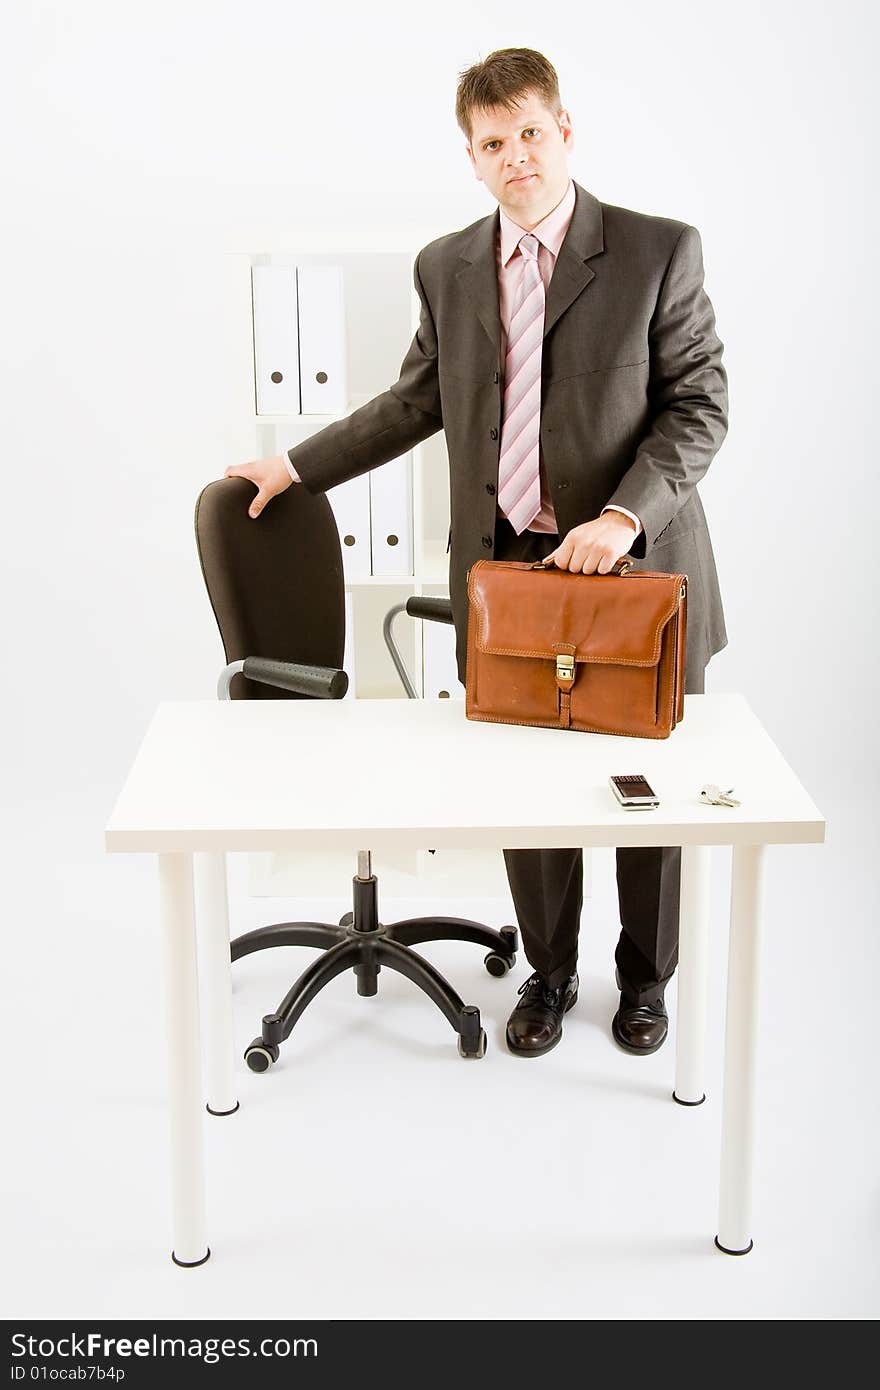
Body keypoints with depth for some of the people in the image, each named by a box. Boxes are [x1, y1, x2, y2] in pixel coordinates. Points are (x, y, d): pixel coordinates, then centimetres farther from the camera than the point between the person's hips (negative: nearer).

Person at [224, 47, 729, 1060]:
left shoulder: (659, 252, -5)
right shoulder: (446, 267, 7)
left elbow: (700, 405, -7)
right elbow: (415, 403, 18)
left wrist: (624, 516, -19)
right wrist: (298, 467, 18)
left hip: (634, 568, -2)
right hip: (505, 566, 3)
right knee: (525, 784, 8)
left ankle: (644, 978, 33)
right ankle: (549, 974, 30)